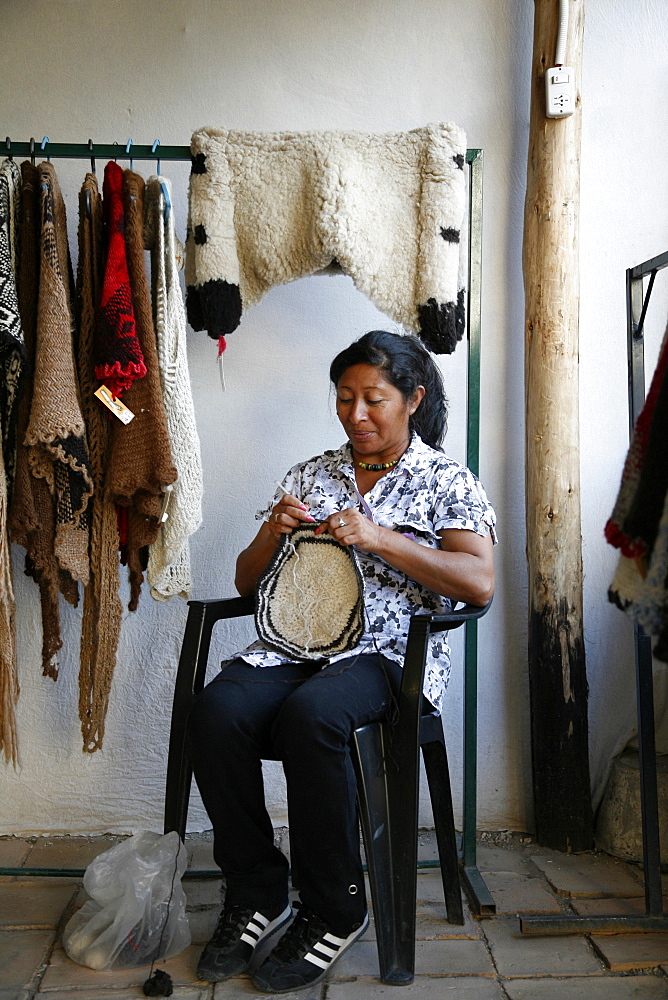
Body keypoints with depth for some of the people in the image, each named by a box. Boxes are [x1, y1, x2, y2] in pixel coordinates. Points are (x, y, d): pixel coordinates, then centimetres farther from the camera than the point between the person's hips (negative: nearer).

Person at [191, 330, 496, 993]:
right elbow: (246, 582, 18)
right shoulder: (311, 475, 17)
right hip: (297, 641, 4)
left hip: (387, 653, -4)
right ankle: (256, 896, -6)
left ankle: (333, 911, -13)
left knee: (308, 716, -35)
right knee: (216, 711, -27)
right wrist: (272, 533, -4)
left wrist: (379, 537, -15)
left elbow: (479, 583, -10)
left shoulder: (445, 480, 6)